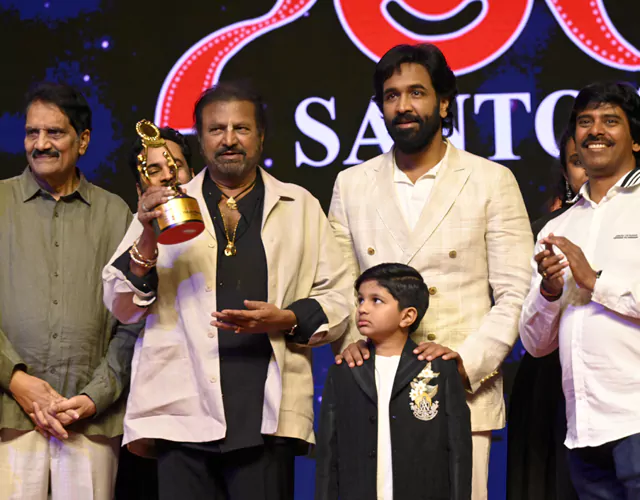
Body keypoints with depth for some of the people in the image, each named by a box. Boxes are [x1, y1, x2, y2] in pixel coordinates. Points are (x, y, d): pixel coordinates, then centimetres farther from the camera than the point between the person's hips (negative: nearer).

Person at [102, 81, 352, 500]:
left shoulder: (300, 206, 16)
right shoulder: (165, 207, 15)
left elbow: (338, 302, 12)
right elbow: (123, 308, 8)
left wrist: (286, 319, -8)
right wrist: (147, 238, -8)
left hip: (267, 416, 0)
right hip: (183, 413, 0)